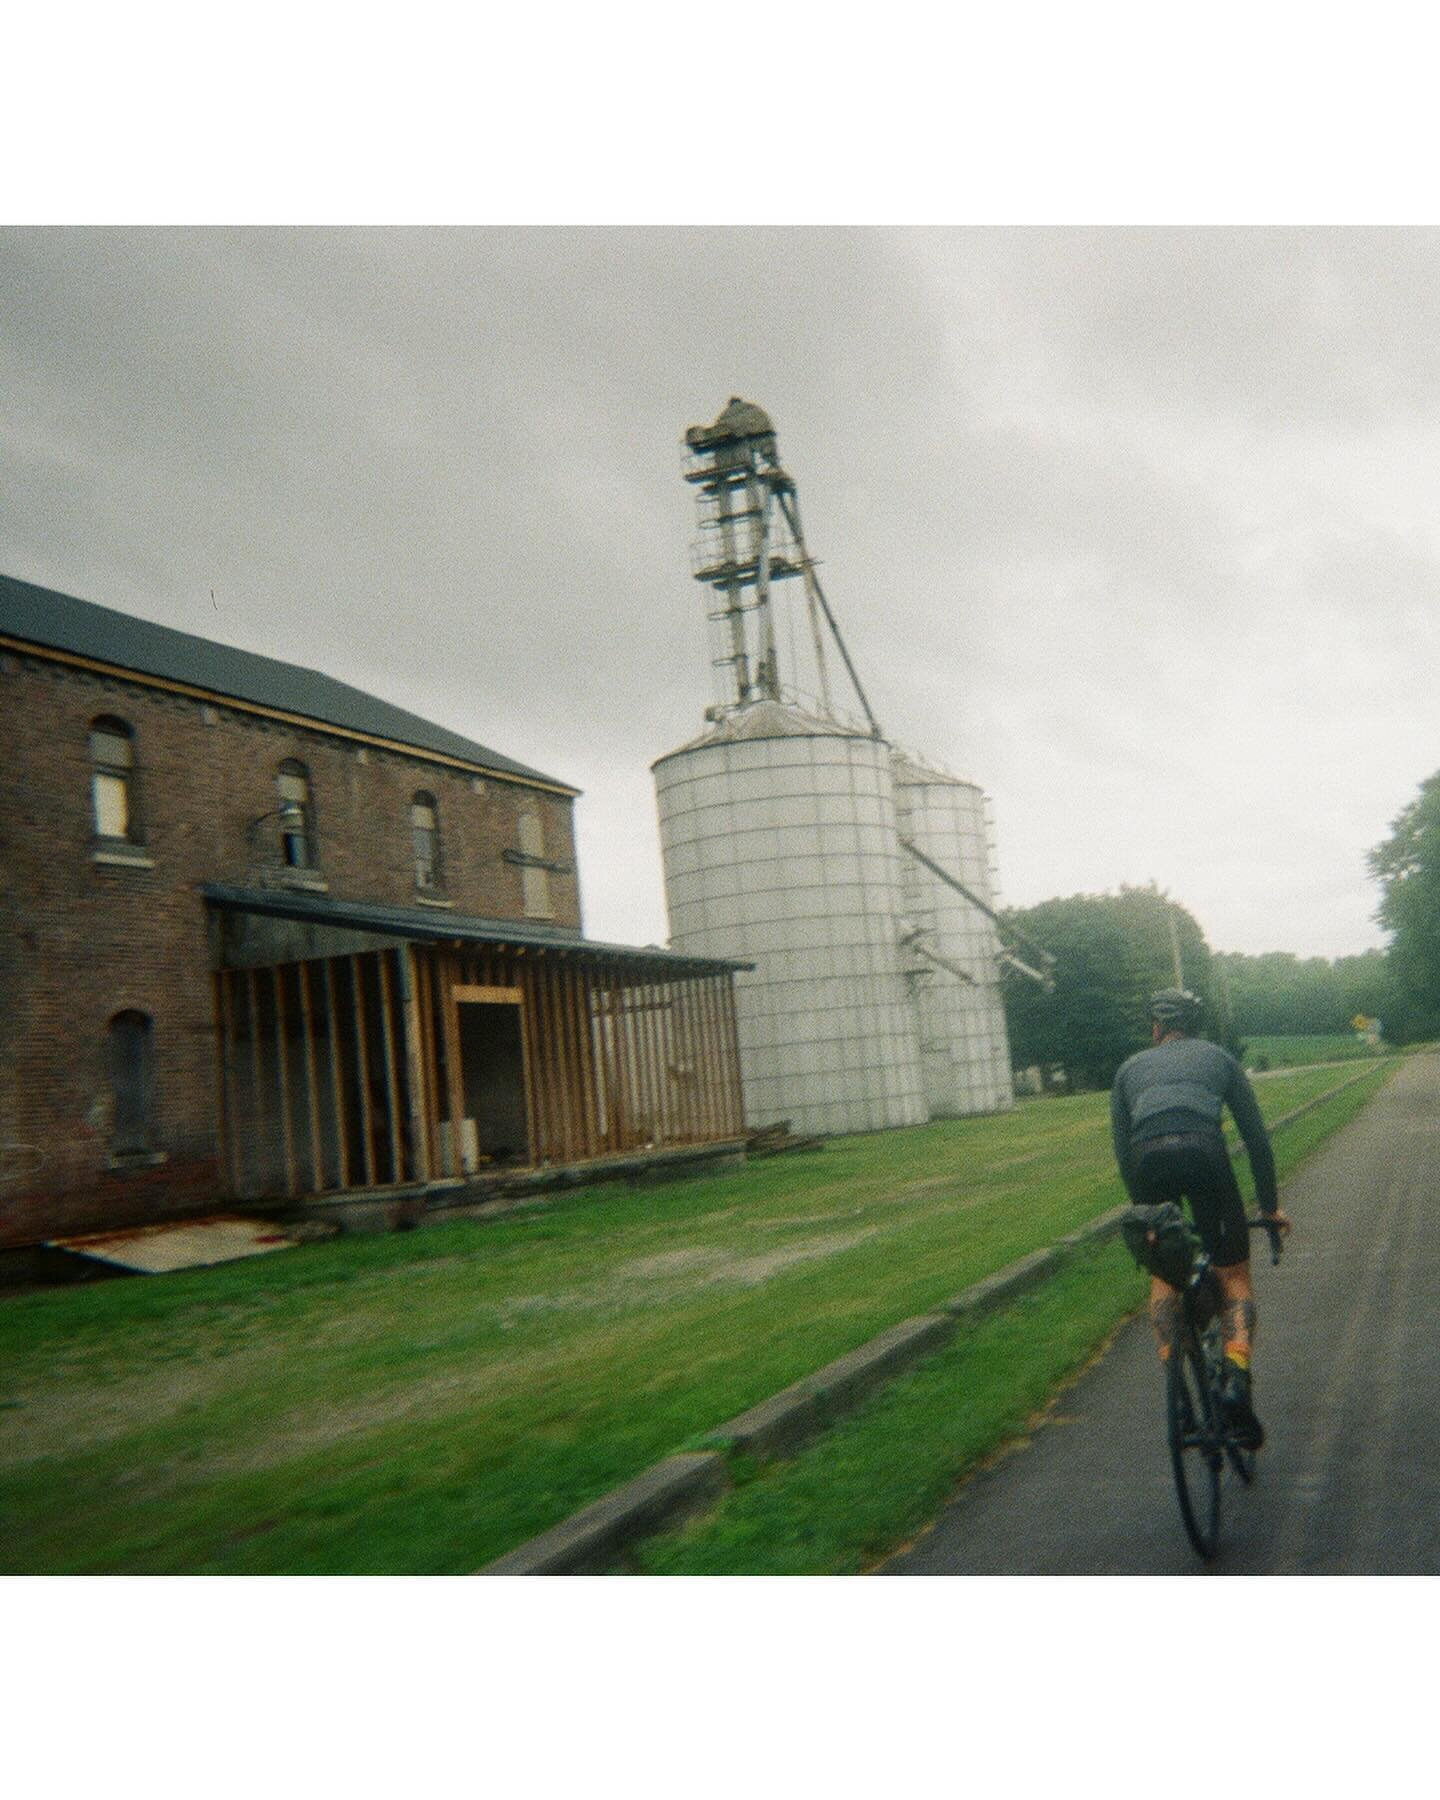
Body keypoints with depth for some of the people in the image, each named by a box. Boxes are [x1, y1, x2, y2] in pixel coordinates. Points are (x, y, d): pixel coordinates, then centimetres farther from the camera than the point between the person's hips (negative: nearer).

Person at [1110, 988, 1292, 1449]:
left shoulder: (1131, 1068, 30)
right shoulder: (1217, 1057, 28)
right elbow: (1256, 1136, 26)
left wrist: (1143, 1206, 32)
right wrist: (1270, 1205, 33)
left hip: (1148, 1159, 1)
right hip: (1203, 1151, -1)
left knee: (1163, 1275, 22)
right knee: (1234, 1276, 13)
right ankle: (1237, 1378, -8)